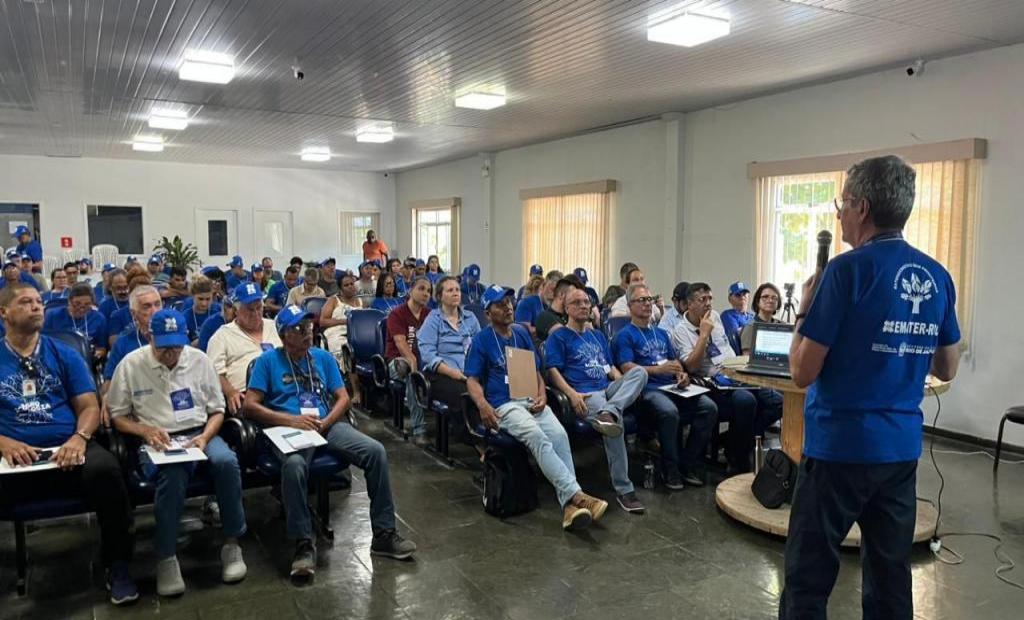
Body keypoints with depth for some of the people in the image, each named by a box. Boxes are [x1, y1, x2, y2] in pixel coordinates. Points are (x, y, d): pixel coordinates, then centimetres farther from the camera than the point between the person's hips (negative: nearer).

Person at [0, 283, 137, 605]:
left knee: (105, 470, -32)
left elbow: (89, 406, 8)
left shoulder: (64, 354, 13)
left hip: (68, 449, 0)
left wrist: (79, 438, -13)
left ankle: (117, 564, -13)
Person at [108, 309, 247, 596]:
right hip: (157, 442, -2)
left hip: (198, 434, 2)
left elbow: (217, 410, 9)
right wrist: (146, 430, -15)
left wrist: (205, 437, -11)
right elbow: (117, 416, 5)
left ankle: (232, 542, -15)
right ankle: (166, 557, -21)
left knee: (227, 461, -31)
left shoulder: (199, 360, 5)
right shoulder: (130, 365, 0)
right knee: (173, 474, -37)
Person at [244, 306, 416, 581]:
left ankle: (384, 534, -13)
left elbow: (343, 398, 13)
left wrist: (327, 421, -8)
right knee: (294, 464, -39)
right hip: (289, 430, -3)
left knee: (376, 451, -21)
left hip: (328, 425, 4)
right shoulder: (268, 360, 7)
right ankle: (304, 545, -26)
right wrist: (291, 420, -13)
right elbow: (251, 405, -1)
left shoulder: (323, 357, 17)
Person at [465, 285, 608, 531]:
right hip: (503, 405, -4)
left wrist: (542, 394, 0)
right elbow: (472, 379, 1)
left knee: (559, 435, -27)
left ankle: (569, 503, -31)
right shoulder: (481, 340, 6)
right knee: (536, 436, -33)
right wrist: (482, 404, -19)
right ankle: (575, 494, -37)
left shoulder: (522, 333, 19)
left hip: (531, 400, 4)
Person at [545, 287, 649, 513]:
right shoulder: (558, 337, 8)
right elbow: (553, 371, -3)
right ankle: (623, 489, -30)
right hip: (585, 394, -6)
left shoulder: (598, 336, 27)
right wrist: (572, 394, -20)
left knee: (640, 371, -23)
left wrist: (628, 386, 5)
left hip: (608, 389, 6)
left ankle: (609, 412, -46)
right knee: (615, 423, -36)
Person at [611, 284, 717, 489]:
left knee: (709, 407, -17)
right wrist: (659, 369, -21)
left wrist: (681, 374, 1)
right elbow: (627, 368, -9)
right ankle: (670, 469, -16)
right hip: (648, 389, -6)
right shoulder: (625, 335, 3)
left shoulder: (661, 333, 26)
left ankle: (687, 465, -5)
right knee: (669, 411, -37)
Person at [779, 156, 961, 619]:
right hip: (901, 447, 7)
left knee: (807, 581, 4)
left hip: (839, 445, -7)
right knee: (890, 577, 16)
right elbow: (946, 369, 15)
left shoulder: (850, 269, -15)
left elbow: (803, 372, -14)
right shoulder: (938, 277, 4)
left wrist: (805, 309, -1)